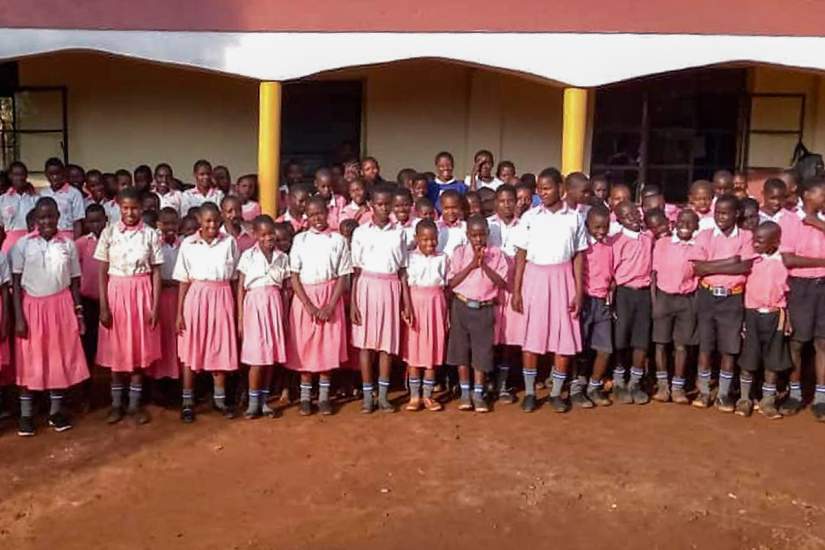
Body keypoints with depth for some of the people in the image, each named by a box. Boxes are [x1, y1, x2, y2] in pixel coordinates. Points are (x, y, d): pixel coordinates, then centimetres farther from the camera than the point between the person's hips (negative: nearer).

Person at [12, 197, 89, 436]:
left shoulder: (68, 245, 2)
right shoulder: (23, 244, -3)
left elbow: (74, 282, 6)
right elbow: (16, 282, -2)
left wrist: (79, 313, 2)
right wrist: (18, 316, -8)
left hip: (61, 306, 1)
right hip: (32, 307, -1)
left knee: (59, 358, 6)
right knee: (29, 361, 4)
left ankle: (56, 410, 19)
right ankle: (26, 414, 15)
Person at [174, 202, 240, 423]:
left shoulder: (229, 242, 2)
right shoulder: (188, 244, -1)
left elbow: (234, 277, 5)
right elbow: (184, 281, 1)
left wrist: (236, 307, 3)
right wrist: (179, 312, -2)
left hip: (221, 299, 1)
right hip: (195, 298, -1)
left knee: (221, 349, 7)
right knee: (190, 349, 3)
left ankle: (219, 397, 21)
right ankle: (187, 402, 12)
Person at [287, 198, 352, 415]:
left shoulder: (338, 240, 2)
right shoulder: (300, 240, 2)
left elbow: (343, 277, 0)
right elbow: (294, 276, -1)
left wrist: (330, 306, -11)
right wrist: (308, 305, -11)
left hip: (330, 297, 0)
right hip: (305, 297, 0)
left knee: (328, 347, 3)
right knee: (304, 348, 2)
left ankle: (324, 397, 14)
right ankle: (305, 397, 13)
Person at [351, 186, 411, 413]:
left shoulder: (399, 233, 7)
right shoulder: (361, 232, 2)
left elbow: (402, 270, 9)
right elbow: (355, 270, 2)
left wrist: (407, 303, 6)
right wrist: (352, 303, -3)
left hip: (391, 288, 1)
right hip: (367, 286, -1)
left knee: (388, 342, 4)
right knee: (365, 342, 1)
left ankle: (383, 395, 14)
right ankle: (367, 396, 11)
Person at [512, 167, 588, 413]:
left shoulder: (574, 218, 3)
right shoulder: (529, 217, 2)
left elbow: (578, 257, 5)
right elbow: (521, 256, 2)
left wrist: (578, 292, 0)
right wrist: (516, 291, -2)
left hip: (562, 280, 1)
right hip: (534, 278, 0)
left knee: (565, 339, 2)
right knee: (531, 337, 1)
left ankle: (556, 393, 15)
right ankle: (529, 392, 14)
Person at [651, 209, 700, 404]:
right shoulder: (662, 243, -1)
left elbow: (698, 278, 4)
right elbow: (654, 273, 0)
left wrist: (697, 304, -1)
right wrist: (653, 301, -5)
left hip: (686, 300, 0)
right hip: (663, 297, 0)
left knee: (681, 345, 4)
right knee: (661, 342, 4)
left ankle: (678, 387, 14)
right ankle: (662, 385, 16)